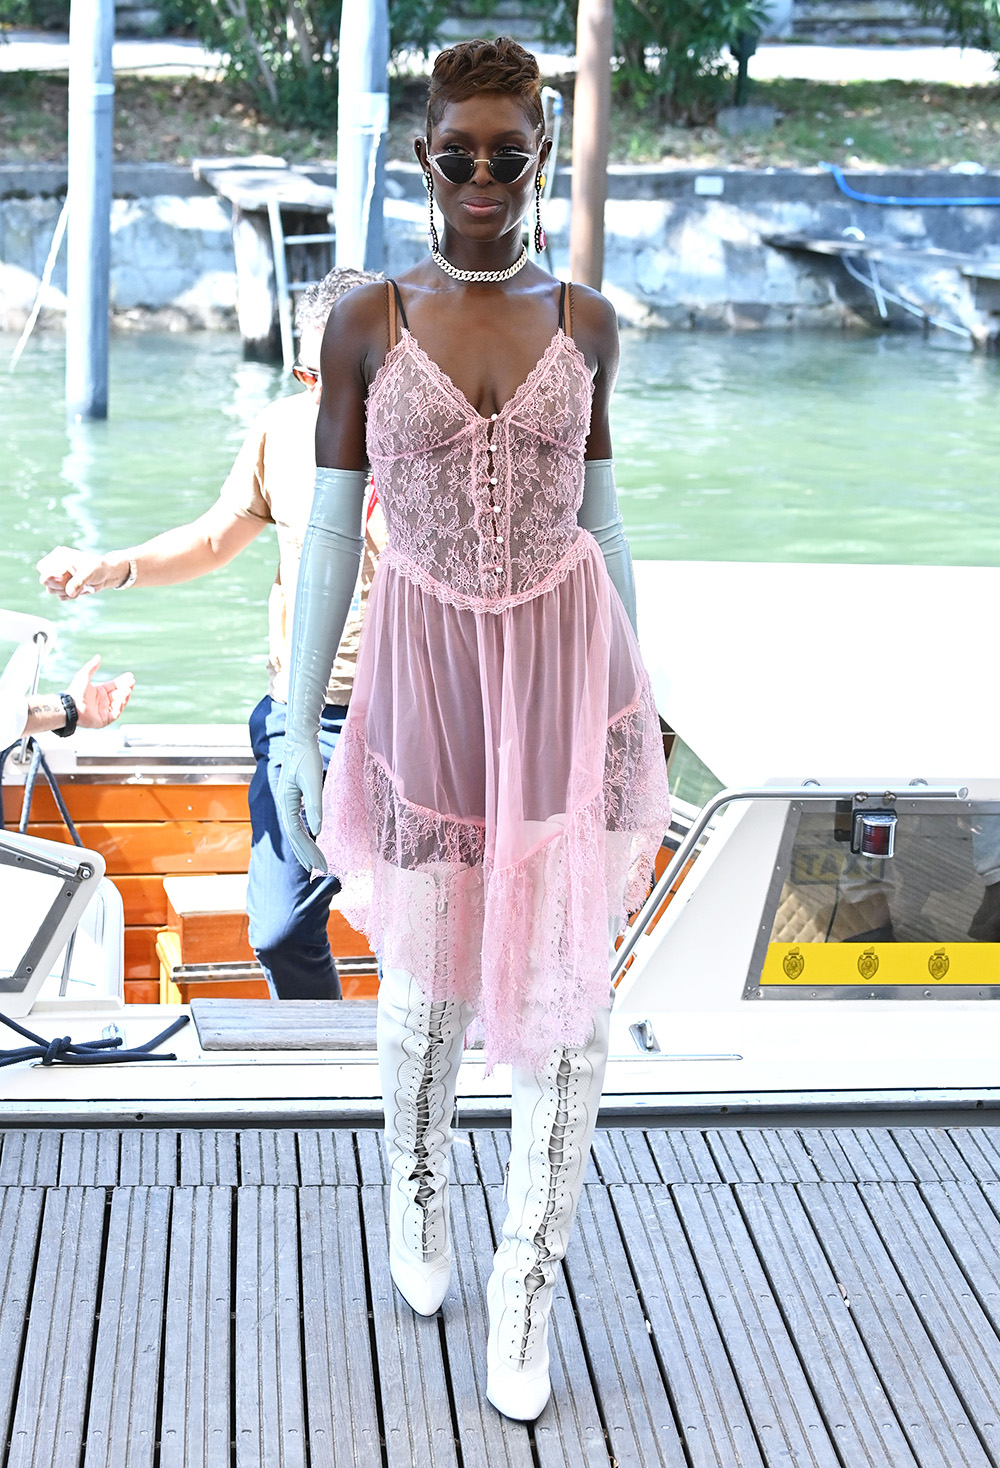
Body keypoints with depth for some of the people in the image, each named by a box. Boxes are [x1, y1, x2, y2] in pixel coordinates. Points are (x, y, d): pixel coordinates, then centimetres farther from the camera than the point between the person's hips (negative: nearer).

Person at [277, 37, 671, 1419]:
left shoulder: (584, 322, 2)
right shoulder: (367, 322, -3)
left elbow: (600, 520, 10)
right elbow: (330, 530, -1)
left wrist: (635, 708, 12)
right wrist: (297, 726, -2)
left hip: (568, 664, 1)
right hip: (429, 672, 0)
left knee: (565, 986, -1)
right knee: (427, 979, 12)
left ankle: (528, 1285, 17)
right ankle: (416, 1182, 45)